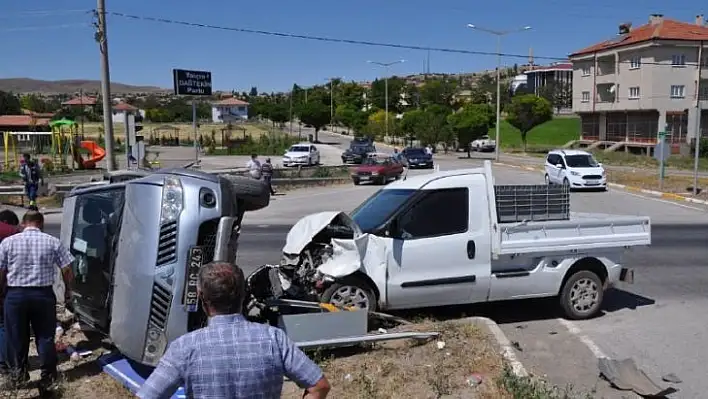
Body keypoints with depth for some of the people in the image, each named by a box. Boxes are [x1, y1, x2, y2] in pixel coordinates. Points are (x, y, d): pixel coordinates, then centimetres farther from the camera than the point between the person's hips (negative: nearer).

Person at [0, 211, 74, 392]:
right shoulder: (53, 242, -1)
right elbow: (67, 270, -1)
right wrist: (68, 290, 14)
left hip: (15, 295, 0)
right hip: (43, 294, 0)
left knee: (16, 336, 16)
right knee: (45, 337, 9)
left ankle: (18, 372, 31)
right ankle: (48, 377, 14)